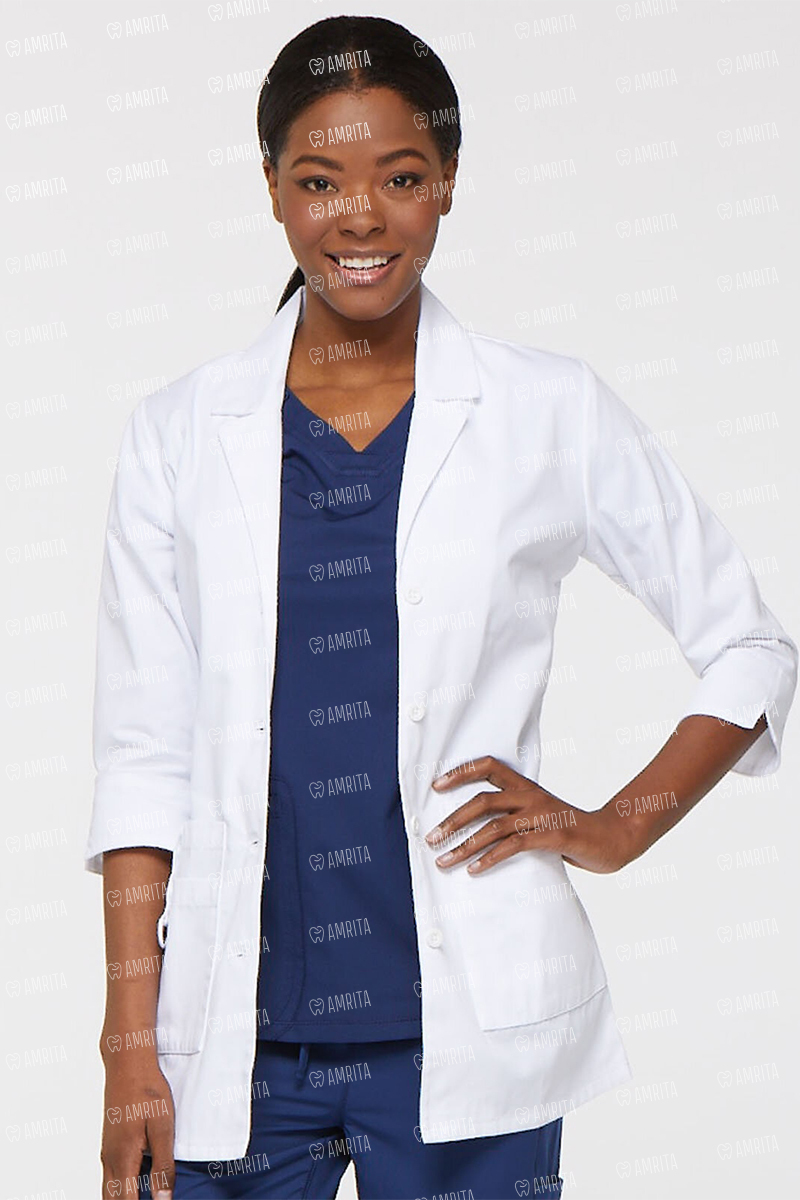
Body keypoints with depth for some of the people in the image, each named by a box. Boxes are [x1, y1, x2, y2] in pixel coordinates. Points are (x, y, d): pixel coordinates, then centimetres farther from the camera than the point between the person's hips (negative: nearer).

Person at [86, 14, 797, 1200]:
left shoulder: (550, 414, 0)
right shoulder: (179, 437, 4)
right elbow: (146, 759, 4)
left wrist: (616, 826, 0)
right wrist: (132, 1044, 0)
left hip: (465, 1031, -1)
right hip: (237, 1035, 1)